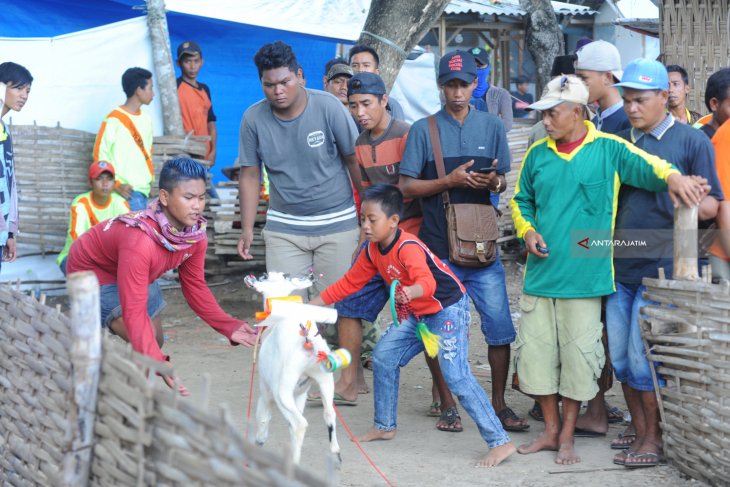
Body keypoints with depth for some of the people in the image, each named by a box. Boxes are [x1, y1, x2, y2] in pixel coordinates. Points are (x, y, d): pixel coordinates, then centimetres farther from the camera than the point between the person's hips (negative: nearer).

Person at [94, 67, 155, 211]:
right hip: (128, 191, -7)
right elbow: (100, 154, -9)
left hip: (143, 189, 7)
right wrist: (117, 184, -12)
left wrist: (150, 178, 15)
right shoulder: (114, 120, -8)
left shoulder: (146, 119, 15)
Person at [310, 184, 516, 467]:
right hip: (418, 314, 10)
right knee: (384, 356, 11)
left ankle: (500, 442, -18)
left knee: (456, 375, -18)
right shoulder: (373, 251, 0)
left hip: (448, 309, -10)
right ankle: (385, 426, 27)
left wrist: (411, 292, -67)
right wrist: (314, 304, 10)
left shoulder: (407, 247, -28)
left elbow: (427, 282, -45)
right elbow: (349, 283, 11)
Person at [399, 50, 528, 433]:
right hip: (439, 248, -1)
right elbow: (407, 186, -2)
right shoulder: (423, 130, 1)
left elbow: (503, 182, 14)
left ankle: (499, 404, 10)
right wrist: (450, 180, -15)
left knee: (500, 326, -2)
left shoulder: (491, 126, 8)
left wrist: (494, 182, -10)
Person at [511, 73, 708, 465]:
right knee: (536, 350, 6)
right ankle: (550, 429, 23)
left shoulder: (608, 149, -2)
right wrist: (527, 230, 1)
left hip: (583, 275, -4)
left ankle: (567, 437, 16)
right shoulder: (537, 154, 9)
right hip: (540, 273, 4)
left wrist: (671, 176, -38)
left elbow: (647, 165, -16)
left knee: (578, 356, 1)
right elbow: (520, 200, 19)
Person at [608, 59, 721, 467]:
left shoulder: (692, 141, -3)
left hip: (660, 268, -6)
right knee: (620, 355, 9)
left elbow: (712, 206, -5)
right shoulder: (620, 142, 12)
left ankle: (653, 440, 7)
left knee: (642, 357, -5)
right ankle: (639, 430, 23)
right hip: (619, 265, 6)